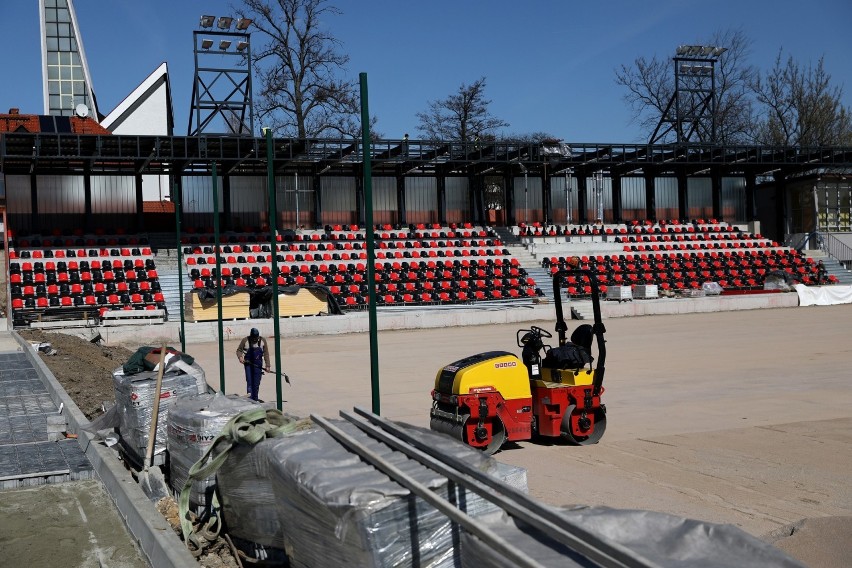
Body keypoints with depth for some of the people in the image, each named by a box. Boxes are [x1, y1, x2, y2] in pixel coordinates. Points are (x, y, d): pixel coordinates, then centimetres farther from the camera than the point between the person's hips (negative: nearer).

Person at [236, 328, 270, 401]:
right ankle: (249, 393, -32)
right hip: (248, 364, -2)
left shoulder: (262, 341, -1)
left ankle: (254, 399, 10)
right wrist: (240, 357, -20)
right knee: (249, 379, -21)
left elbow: (266, 354, 2)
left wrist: (267, 365, -2)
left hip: (258, 365, 2)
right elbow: (239, 350, 1)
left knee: (256, 383, 2)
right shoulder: (245, 340, -6)